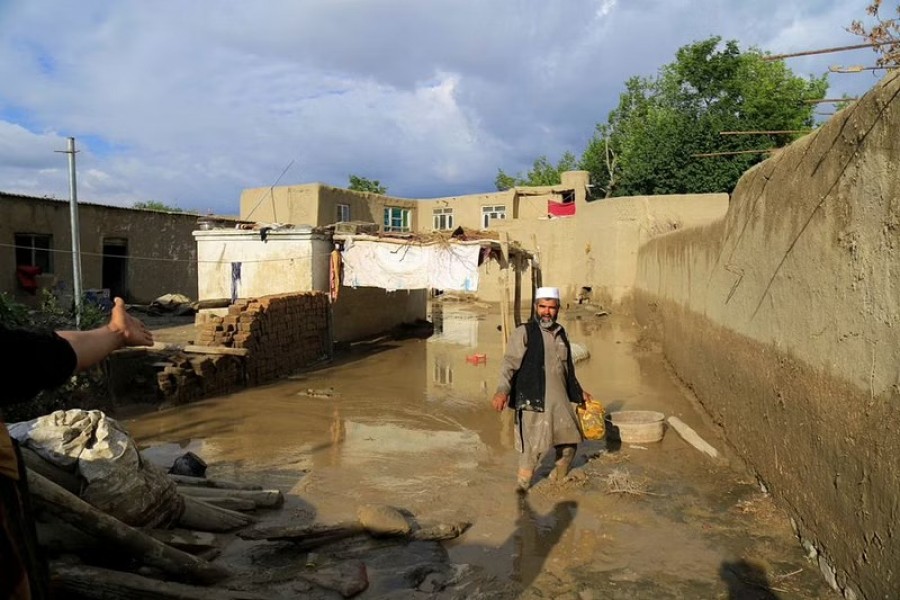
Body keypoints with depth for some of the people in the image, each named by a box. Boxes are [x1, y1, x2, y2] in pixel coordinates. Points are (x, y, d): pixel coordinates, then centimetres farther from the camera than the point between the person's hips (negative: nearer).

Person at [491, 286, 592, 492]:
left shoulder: (560, 333, 15)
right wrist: (502, 390, -32)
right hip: (533, 401, -7)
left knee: (569, 441, 14)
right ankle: (521, 487, 11)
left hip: (560, 400, 7)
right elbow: (510, 362, -17)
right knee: (533, 448, -8)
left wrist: (580, 393, 31)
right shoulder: (524, 332, -6)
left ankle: (557, 483, 36)